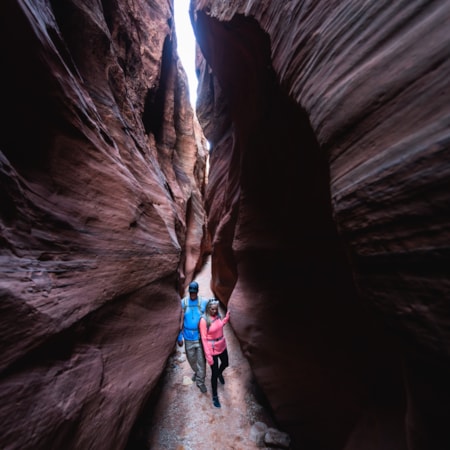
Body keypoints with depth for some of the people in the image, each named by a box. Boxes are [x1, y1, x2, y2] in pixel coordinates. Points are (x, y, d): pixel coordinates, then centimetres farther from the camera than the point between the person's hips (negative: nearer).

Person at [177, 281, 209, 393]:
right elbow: (181, 320, -4)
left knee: (201, 360, 9)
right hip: (188, 337, 2)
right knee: (191, 358, 21)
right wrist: (180, 337, 0)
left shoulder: (204, 302, -15)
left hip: (201, 336, -2)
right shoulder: (183, 302, -13)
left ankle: (200, 381, 33)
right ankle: (196, 372, 50)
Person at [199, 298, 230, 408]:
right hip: (212, 349, -6)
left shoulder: (218, 315, -10)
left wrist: (227, 317, -4)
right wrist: (208, 355, -18)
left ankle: (220, 373, 62)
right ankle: (215, 396, 36)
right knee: (214, 373, 10)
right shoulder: (204, 320, -27)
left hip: (222, 346, 6)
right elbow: (204, 339, -20)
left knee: (225, 364, 28)